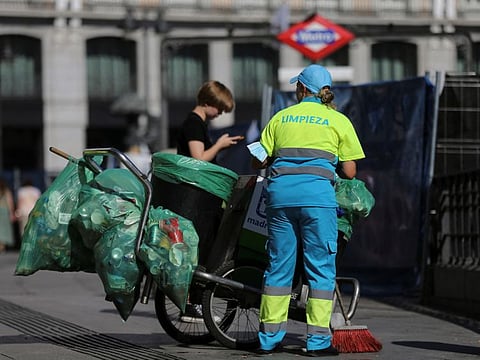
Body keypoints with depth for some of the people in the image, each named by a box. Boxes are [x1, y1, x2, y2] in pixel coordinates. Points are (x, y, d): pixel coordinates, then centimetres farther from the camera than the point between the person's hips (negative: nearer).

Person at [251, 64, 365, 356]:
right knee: (321, 266, 2)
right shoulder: (338, 120, 12)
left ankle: (269, 338, 14)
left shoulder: (281, 117, 17)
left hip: (280, 190, 3)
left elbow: (258, 161, 14)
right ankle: (318, 340, -1)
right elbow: (349, 172, 8)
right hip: (317, 192, -3)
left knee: (279, 265, 10)